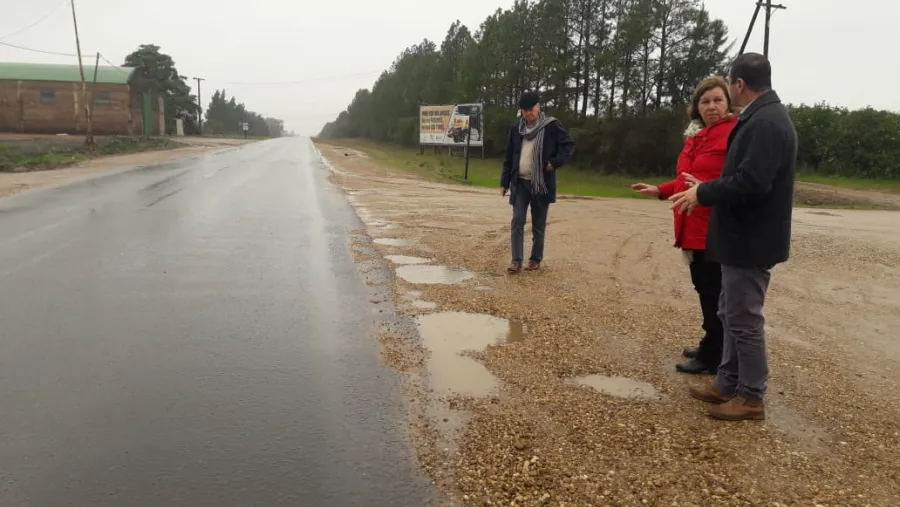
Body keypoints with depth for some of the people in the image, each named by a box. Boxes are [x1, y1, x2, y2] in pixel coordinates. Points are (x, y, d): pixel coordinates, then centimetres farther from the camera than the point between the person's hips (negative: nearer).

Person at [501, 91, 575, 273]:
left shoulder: (552, 126, -5)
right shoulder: (516, 128, 6)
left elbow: (569, 145, -1)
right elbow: (509, 156, 11)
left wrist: (555, 162, -16)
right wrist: (505, 182, 7)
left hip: (542, 184, -3)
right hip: (520, 183, 3)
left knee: (538, 225, 7)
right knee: (517, 222, -4)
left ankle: (535, 260, 19)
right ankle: (516, 261, -1)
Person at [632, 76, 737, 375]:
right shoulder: (695, 136, 15)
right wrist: (660, 190, 19)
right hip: (694, 228, 9)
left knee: (714, 293, 0)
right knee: (704, 289, 17)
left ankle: (713, 358, 11)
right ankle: (710, 348, 30)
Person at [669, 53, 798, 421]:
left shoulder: (766, 122, -20)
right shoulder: (761, 117, 13)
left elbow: (751, 182, -28)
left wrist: (703, 193, -17)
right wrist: (706, 189, 13)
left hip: (751, 239, -10)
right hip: (743, 234, 10)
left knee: (744, 318, -1)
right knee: (732, 314, 16)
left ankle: (752, 397, 12)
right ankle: (729, 384, 28)